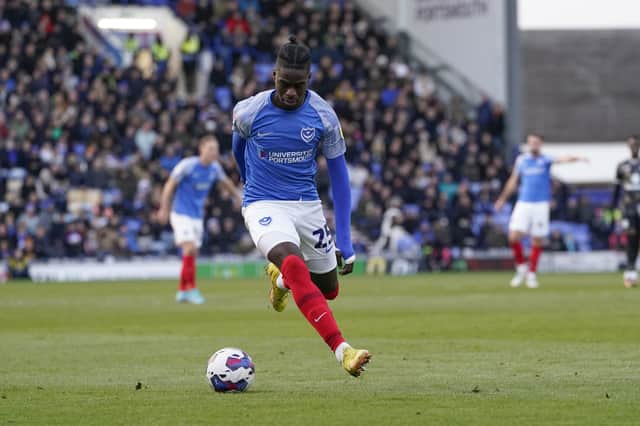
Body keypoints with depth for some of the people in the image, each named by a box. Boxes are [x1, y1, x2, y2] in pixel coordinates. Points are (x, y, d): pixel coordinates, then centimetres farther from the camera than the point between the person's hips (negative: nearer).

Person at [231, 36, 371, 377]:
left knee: (329, 289, 12)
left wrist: (345, 241, -6)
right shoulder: (249, 112, -14)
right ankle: (341, 349, -40)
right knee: (295, 265, -32)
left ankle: (280, 277, 46)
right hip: (264, 205, -4)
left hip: (306, 205, 4)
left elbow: (339, 177, -2)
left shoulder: (323, 116, -10)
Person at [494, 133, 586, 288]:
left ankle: (532, 274, 13)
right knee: (514, 236, -11)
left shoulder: (545, 160, -1)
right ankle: (521, 267, 11)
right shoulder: (521, 160, 8)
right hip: (523, 204, 2)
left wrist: (576, 158, -40)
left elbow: (561, 159, -21)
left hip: (541, 204, -2)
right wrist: (503, 199, 26)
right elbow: (513, 181, 20)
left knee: (537, 240, 0)